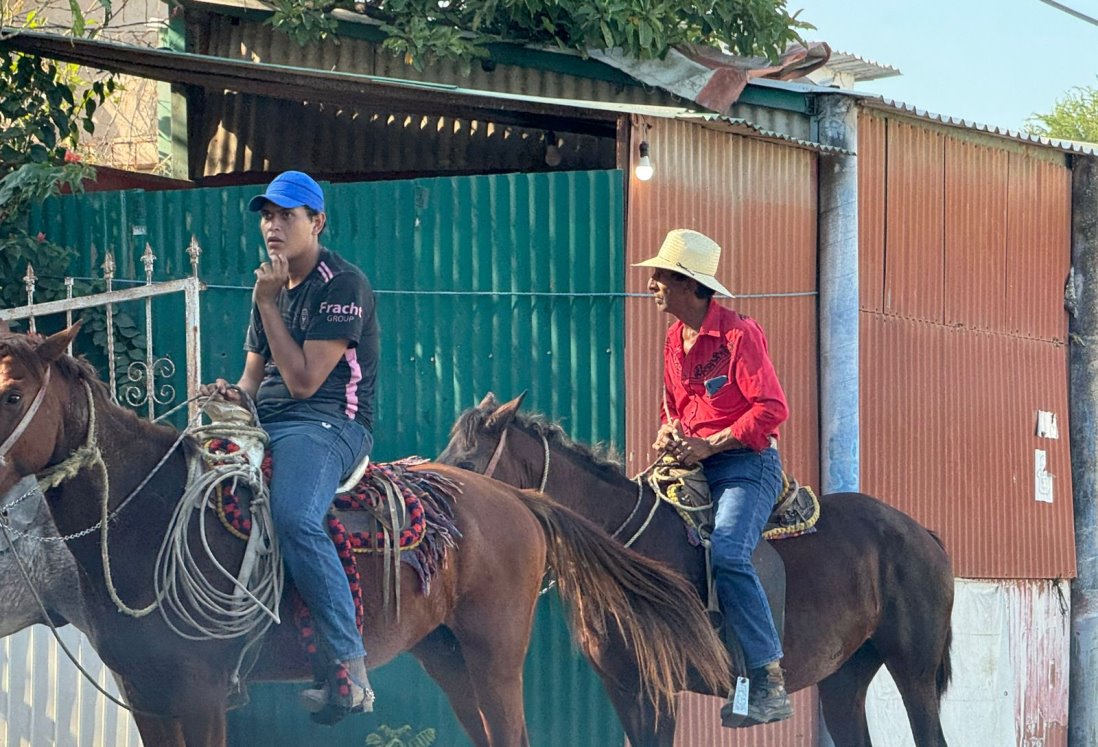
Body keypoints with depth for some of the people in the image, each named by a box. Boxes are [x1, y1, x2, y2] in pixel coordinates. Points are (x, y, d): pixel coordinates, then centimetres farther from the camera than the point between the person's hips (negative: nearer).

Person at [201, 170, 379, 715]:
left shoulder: (343, 284, -8)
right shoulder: (272, 286, 19)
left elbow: (304, 381, -14)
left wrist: (268, 304, -11)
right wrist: (235, 393, -1)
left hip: (327, 423, -9)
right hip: (264, 422, 9)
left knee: (294, 517, -36)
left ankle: (351, 670, -35)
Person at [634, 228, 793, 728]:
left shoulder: (739, 333, -9)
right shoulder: (674, 341, 15)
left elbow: (772, 408, -13)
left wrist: (710, 443, -17)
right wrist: (669, 433, 2)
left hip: (745, 462, -9)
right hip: (692, 464, 9)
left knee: (726, 553, -29)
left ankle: (769, 683, -26)